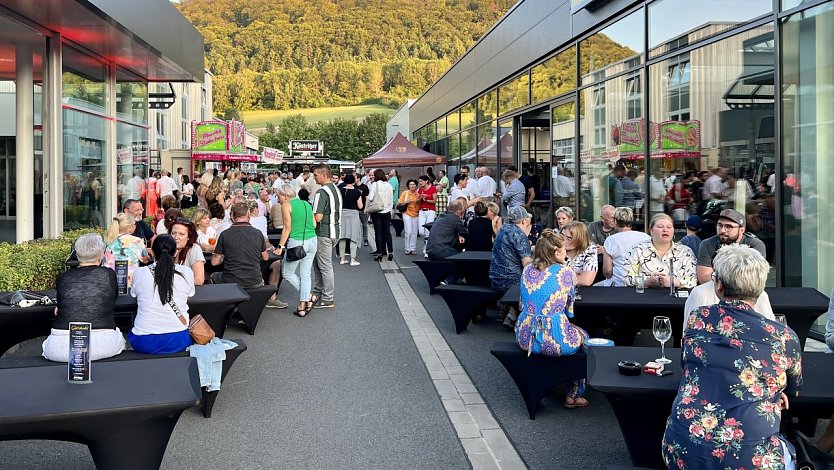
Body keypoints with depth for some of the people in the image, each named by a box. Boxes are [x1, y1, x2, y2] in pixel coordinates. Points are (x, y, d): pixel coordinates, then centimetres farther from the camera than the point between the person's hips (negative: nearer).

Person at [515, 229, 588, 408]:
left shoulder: (528, 269, 4)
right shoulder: (565, 271, -8)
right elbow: (570, 305, 8)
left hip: (525, 338, 5)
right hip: (554, 341, -5)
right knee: (583, 336, 28)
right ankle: (574, 395, 31)